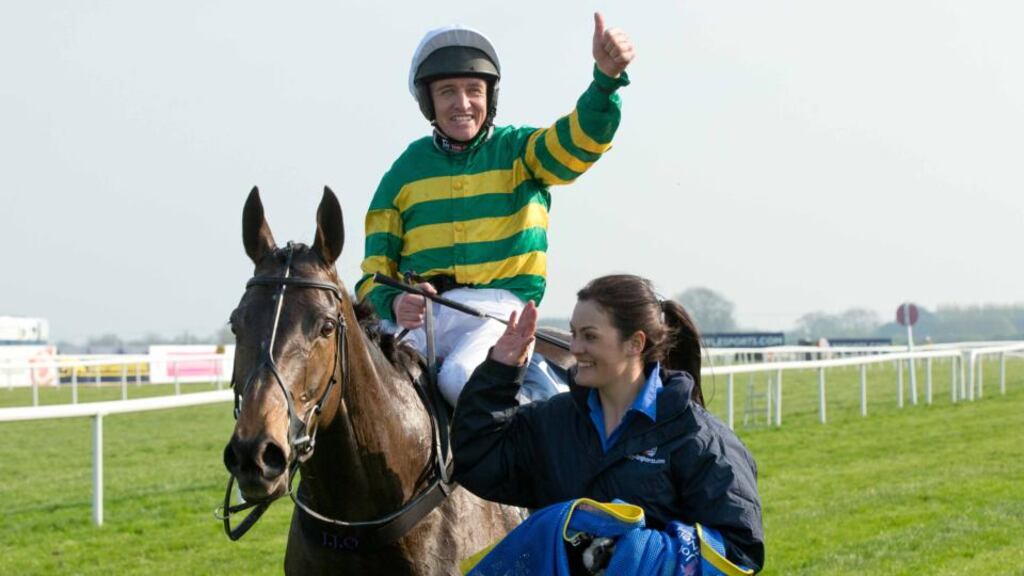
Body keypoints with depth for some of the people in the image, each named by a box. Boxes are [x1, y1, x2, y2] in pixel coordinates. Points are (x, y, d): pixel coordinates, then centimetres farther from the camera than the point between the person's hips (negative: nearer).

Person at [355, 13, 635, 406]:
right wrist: (392, 302, -12)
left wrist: (607, 77, -31)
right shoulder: (406, 171, 15)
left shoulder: (519, 151, 10)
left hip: (497, 305, -2)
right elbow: (376, 266, 13)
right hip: (418, 312, 2)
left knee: (461, 376, -33)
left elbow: (580, 140, -11)